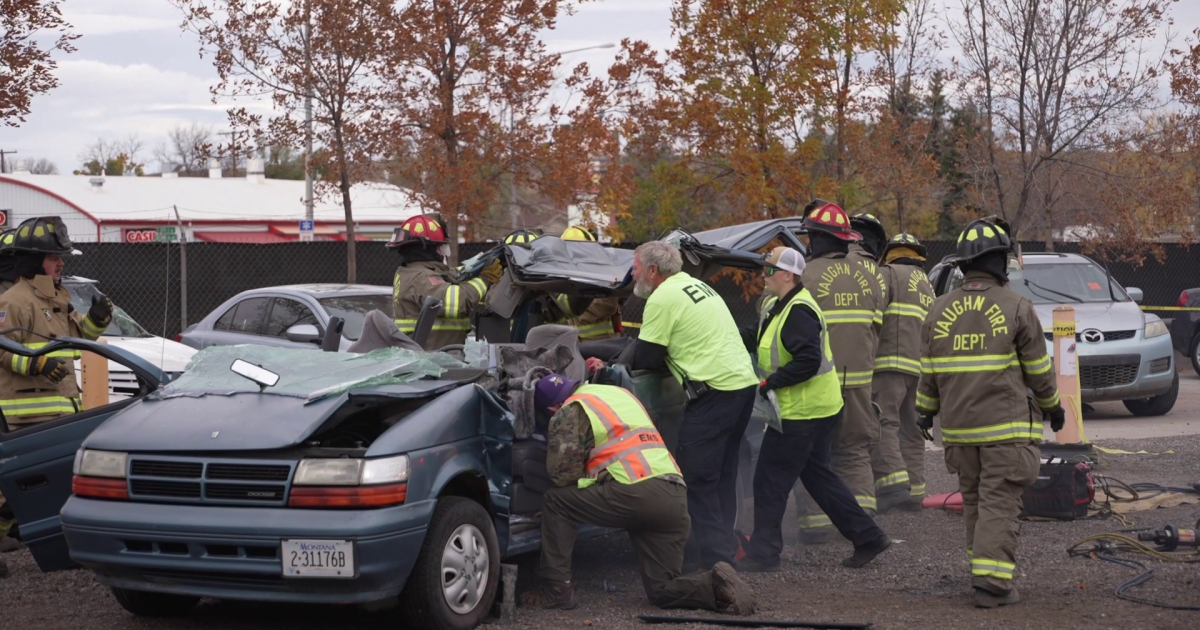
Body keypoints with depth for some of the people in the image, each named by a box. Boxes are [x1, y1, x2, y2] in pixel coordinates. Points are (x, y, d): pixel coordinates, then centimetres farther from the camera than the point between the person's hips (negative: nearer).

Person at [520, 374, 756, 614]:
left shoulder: (570, 411, 7)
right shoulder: (619, 392, 30)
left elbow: (562, 473, 2)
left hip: (634, 494, -7)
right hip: (677, 497, 7)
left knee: (555, 501, 12)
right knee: (662, 591, 15)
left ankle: (556, 589, 8)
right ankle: (717, 584, -10)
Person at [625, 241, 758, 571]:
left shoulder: (663, 298, -8)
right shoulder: (698, 286, 21)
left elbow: (645, 359, -7)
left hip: (714, 391, -9)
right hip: (744, 383, 9)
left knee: (697, 480, -5)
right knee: (721, 475, 16)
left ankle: (714, 560, -8)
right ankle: (724, 548, 21)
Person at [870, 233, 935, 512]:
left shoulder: (889, 274, 1)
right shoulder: (928, 286, 27)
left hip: (892, 362, -8)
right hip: (920, 366, 8)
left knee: (883, 423, -13)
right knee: (910, 429, 11)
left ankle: (893, 482, -26)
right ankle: (914, 491, 10)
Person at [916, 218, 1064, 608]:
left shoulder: (940, 310, 5)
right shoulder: (1016, 308, -7)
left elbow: (928, 372, 10)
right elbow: (1038, 369, 0)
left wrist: (926, 412, 24)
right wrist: (1052, 406, 16)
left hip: (958, 428, 4)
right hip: (1006, 428, -4)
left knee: (974, 502, 16)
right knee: (1000, 504, -4)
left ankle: (985, 571, 23)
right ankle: (992, 581, -11)